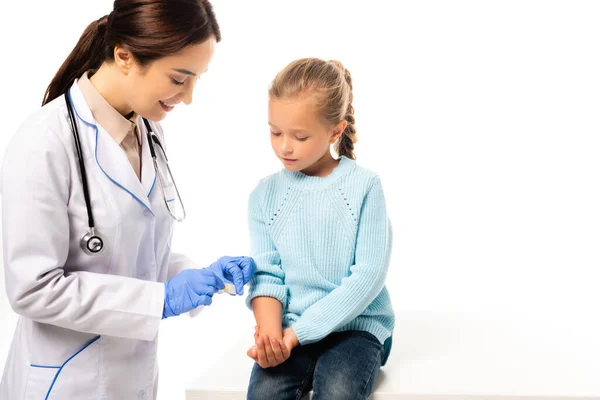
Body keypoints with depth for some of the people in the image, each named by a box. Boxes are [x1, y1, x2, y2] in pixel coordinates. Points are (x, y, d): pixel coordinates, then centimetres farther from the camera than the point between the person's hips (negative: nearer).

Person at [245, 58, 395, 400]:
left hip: (355, 324, -2)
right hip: (290, 330, 2)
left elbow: (369, 274, -12)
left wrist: (298, 331, -16)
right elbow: (266, 273, 1)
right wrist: (270, 332, -19)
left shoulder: (365, 186, -8)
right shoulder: (265, 194, 2)